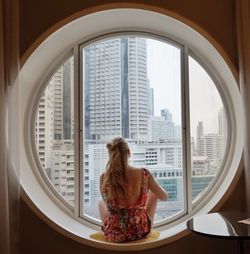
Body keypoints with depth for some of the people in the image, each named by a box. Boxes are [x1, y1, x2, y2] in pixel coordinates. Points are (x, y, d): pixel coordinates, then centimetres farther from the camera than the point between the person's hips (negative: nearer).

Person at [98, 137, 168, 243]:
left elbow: (107, 202, 2)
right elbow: (164, 197, -3)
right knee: (154, 193, 26)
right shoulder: (143, 174, -20)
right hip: (140, 231, -1)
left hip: (114, 235, 1)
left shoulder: (103, 177, -18)